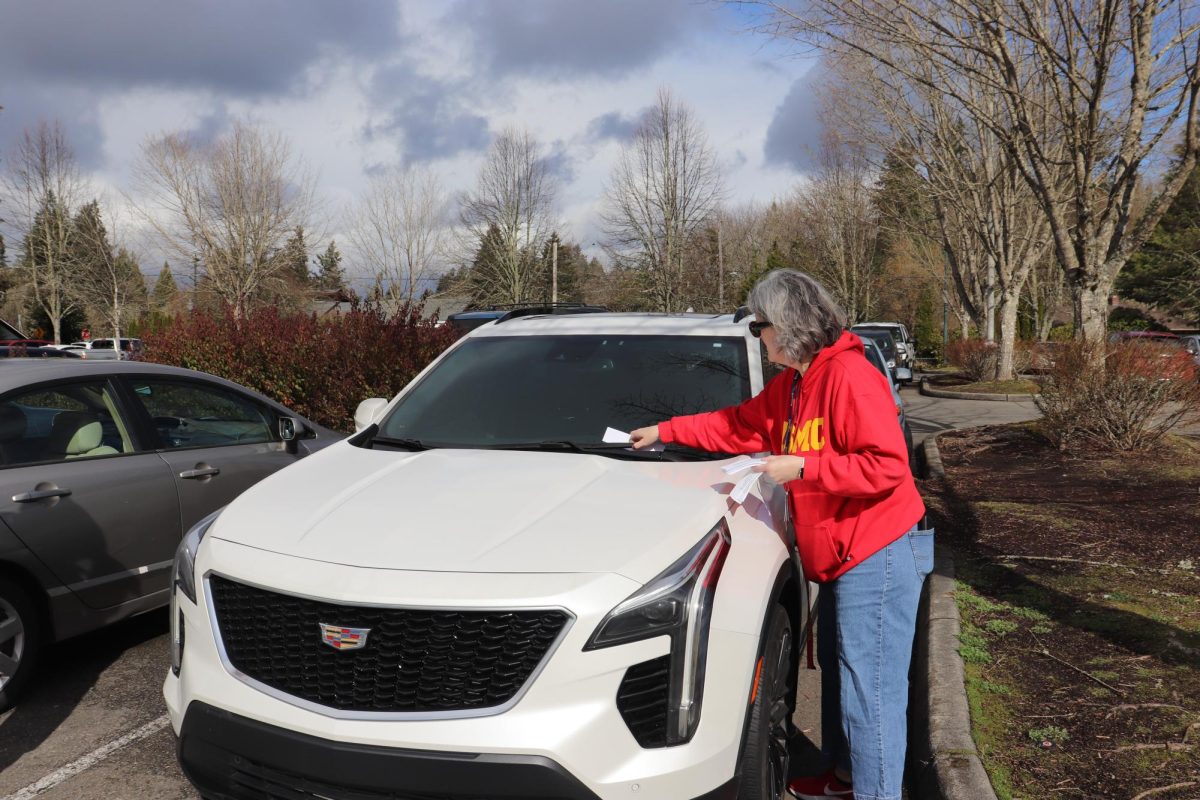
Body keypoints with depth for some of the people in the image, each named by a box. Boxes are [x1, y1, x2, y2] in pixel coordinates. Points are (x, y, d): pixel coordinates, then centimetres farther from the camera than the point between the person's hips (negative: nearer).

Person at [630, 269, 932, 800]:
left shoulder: (850, 377, -19)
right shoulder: (790, 384, 12)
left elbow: (887, 466, -23)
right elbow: (739, 425, 21)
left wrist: (803, 468, -22)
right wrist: (665, 431, 22)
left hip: (877, 556, -10)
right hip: (839, 556, 10)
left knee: (870, 693, -4)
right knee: (837, 672, 21)